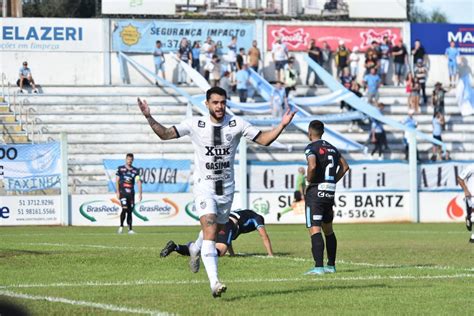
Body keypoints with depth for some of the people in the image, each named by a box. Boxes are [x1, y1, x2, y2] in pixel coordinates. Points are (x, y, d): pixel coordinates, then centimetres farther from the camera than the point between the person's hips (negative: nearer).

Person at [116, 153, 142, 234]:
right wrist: (117, 192, -5)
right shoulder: (120, 169, 4)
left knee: (130, 211, 4)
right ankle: (121, 226, -5)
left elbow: (138, 182, 1)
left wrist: (140, 193, -10)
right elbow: (117, 181, 4)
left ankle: (130, 229, 7)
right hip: (123, 192, -3)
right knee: (124, 209, -18)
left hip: (131, 193, 3)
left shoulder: (135, 170, 8)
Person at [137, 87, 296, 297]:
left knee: (216, 231, 16)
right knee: (210, 230, -19)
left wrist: (282, 125, -14)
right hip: (204, 186, -3)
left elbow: (263, 140, 1)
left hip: (226, 187, 3)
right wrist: (149, 117, -14)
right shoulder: (195, 124, -4)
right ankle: (214, 283, -24)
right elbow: (165, 134, 0)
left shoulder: (236, 124, -2)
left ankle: (196, 249, 53)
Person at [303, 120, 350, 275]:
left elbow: (312, 166, -27)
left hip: (316, 192, -7)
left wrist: (309, 179, -9)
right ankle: (331, 265, 24)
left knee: (314, 230, -11)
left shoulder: (311, 148, -9)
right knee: (328, 230, 19)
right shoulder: (331, 148, 14)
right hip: (330, 192, 7)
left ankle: (318, 266, -20)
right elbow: (344, 166, 17)